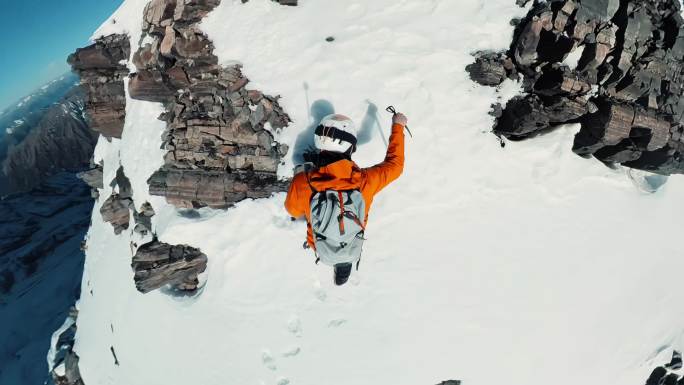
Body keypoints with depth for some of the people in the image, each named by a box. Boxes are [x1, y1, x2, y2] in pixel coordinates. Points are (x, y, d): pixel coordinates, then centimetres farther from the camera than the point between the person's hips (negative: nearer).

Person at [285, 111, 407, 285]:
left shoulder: (302, 182, -36)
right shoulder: (364, 181, -36)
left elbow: (293, 210, -12)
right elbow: (394, 164, -15)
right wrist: (398, 126, -2)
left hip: (320, 250, 1)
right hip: (351, 251, -1)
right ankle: (343, 272, 66)